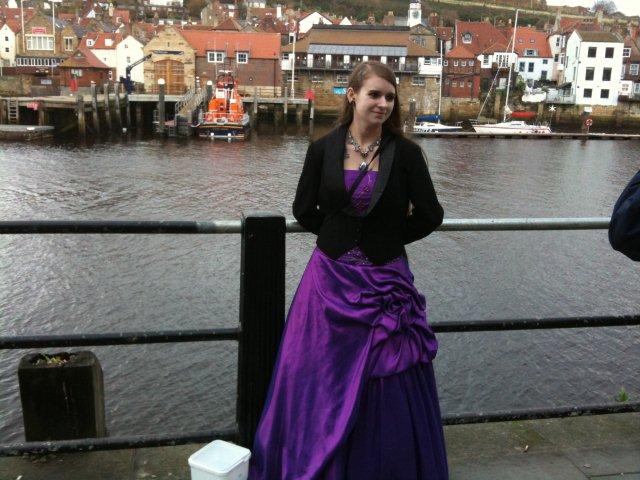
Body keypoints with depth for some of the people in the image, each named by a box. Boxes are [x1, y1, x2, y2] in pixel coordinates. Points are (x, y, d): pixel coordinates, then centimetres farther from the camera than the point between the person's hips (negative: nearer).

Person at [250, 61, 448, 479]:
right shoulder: (324, 149, -2)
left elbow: (430, 216, -2)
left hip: (384, 282, -1)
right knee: (322, 380, 13)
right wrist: (359, 234, 6)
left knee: (386, 386, 10)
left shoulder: (405, 152, -5)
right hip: (331, 279, 1)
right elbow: (304, 210, 5)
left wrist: (388, 238, 4)